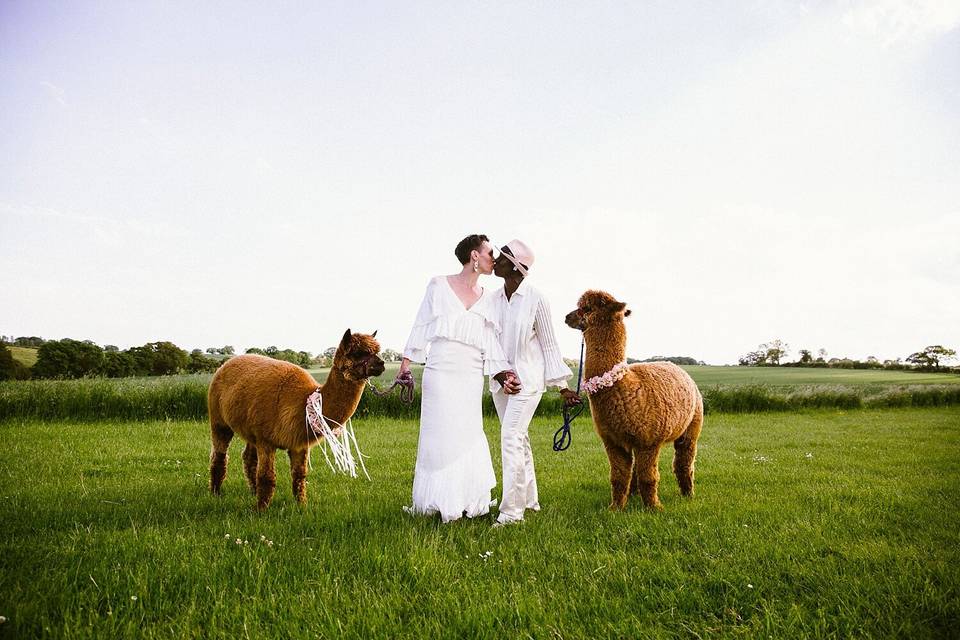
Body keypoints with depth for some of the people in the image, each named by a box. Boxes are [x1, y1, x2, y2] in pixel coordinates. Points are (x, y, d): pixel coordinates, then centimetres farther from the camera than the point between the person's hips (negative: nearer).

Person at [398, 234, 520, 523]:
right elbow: (421, 325, 4)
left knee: (466, 436, 2)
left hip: (471, 376, 3)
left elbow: (492, 342, 9)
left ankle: (466, 499, 17)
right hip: (440, 371, -3)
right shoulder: (439, 285, 2)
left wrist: (503, 373, -2)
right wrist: (406, 362, 2)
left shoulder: (487, 299, 12)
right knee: (438, 434, 1)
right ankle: (436, 499, 14)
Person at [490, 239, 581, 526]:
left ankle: (511, 510, -5)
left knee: (511, 438, -12)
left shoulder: (535, 299, -10)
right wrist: (500, 377, 0)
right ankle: (529, 500, 29)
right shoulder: (493, 299, 4)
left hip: (528, 379, -6)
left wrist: (562, 387, -1)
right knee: (519, 440, 14)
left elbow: (550, 344, -4)